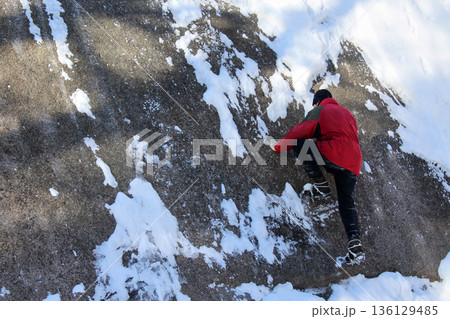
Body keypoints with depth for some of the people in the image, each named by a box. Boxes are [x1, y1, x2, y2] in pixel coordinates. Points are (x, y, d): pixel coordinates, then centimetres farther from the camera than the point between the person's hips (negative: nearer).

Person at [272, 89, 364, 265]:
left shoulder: (318, 111, 10)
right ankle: (355, 243, -11)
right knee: (347, 204, 8)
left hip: (333, 154, -7)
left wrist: (282, 145, 11)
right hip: (353, 163, 7)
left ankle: (321, 184, 4)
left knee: (299, 144, 7)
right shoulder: (347, 113, 31)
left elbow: (302, 130, 2)